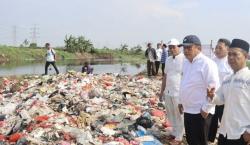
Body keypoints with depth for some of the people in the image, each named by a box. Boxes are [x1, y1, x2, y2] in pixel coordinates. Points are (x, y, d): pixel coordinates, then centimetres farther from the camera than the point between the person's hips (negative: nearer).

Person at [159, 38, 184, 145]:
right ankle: (174, 133, 34)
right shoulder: (168, 60, 11)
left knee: (179, 116, 5)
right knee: (171, 115, 18)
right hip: (168, 92, 7)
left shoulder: (184, 59, -12)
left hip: (179, 93, -7)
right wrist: (162, 91, 19)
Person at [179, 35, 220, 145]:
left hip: (200, 112, -8)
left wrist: (206, 108, -18)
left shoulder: (207, 63, -18)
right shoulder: (186, 62, 9)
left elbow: (214, 88, -21)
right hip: (188, 110, 8)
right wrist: (181, 102, 19)